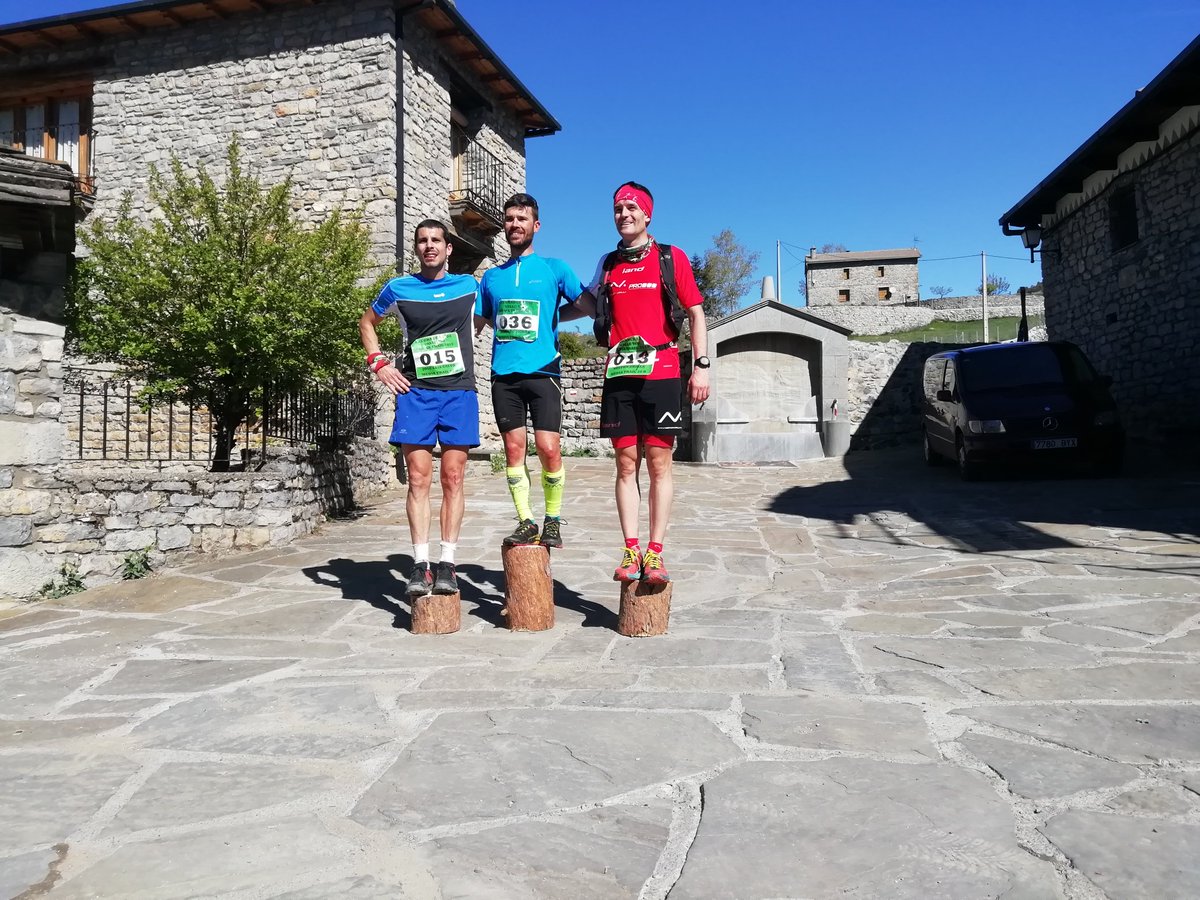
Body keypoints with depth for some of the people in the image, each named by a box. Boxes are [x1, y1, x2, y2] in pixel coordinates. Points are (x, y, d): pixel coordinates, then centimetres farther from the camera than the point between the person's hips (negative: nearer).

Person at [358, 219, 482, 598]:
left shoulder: (469, 285, 10)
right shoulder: (398, 289, 8)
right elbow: (367, 322, 22)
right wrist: (379, 362, 8)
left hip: (460, 392, 0)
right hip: (415, 392, 0)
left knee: (452, 478, -2)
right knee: (418, 478, -4)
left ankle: (447, 564, 3)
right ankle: (420, 565, 0)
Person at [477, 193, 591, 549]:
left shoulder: (554, 268, 8)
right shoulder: (491, 276, 17)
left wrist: (549, 316, 4)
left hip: (543, 371, -3)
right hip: (504, 373, 3)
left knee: (548, 449, -10)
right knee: (513, 449, 2)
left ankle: (553, 520, 7)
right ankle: (526, 522, 10)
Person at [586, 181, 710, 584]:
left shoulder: (671, 257, 5)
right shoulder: (608, 263, 15)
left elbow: (695, 312, 3)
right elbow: (589, 302, 32)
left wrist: (701, 365, -5)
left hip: (661, 374, -3)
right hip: (619, 375, 3)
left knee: (658, 463, -2)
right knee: (626, 464, 2)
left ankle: (655, 552, 2)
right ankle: (631, 551, 6)